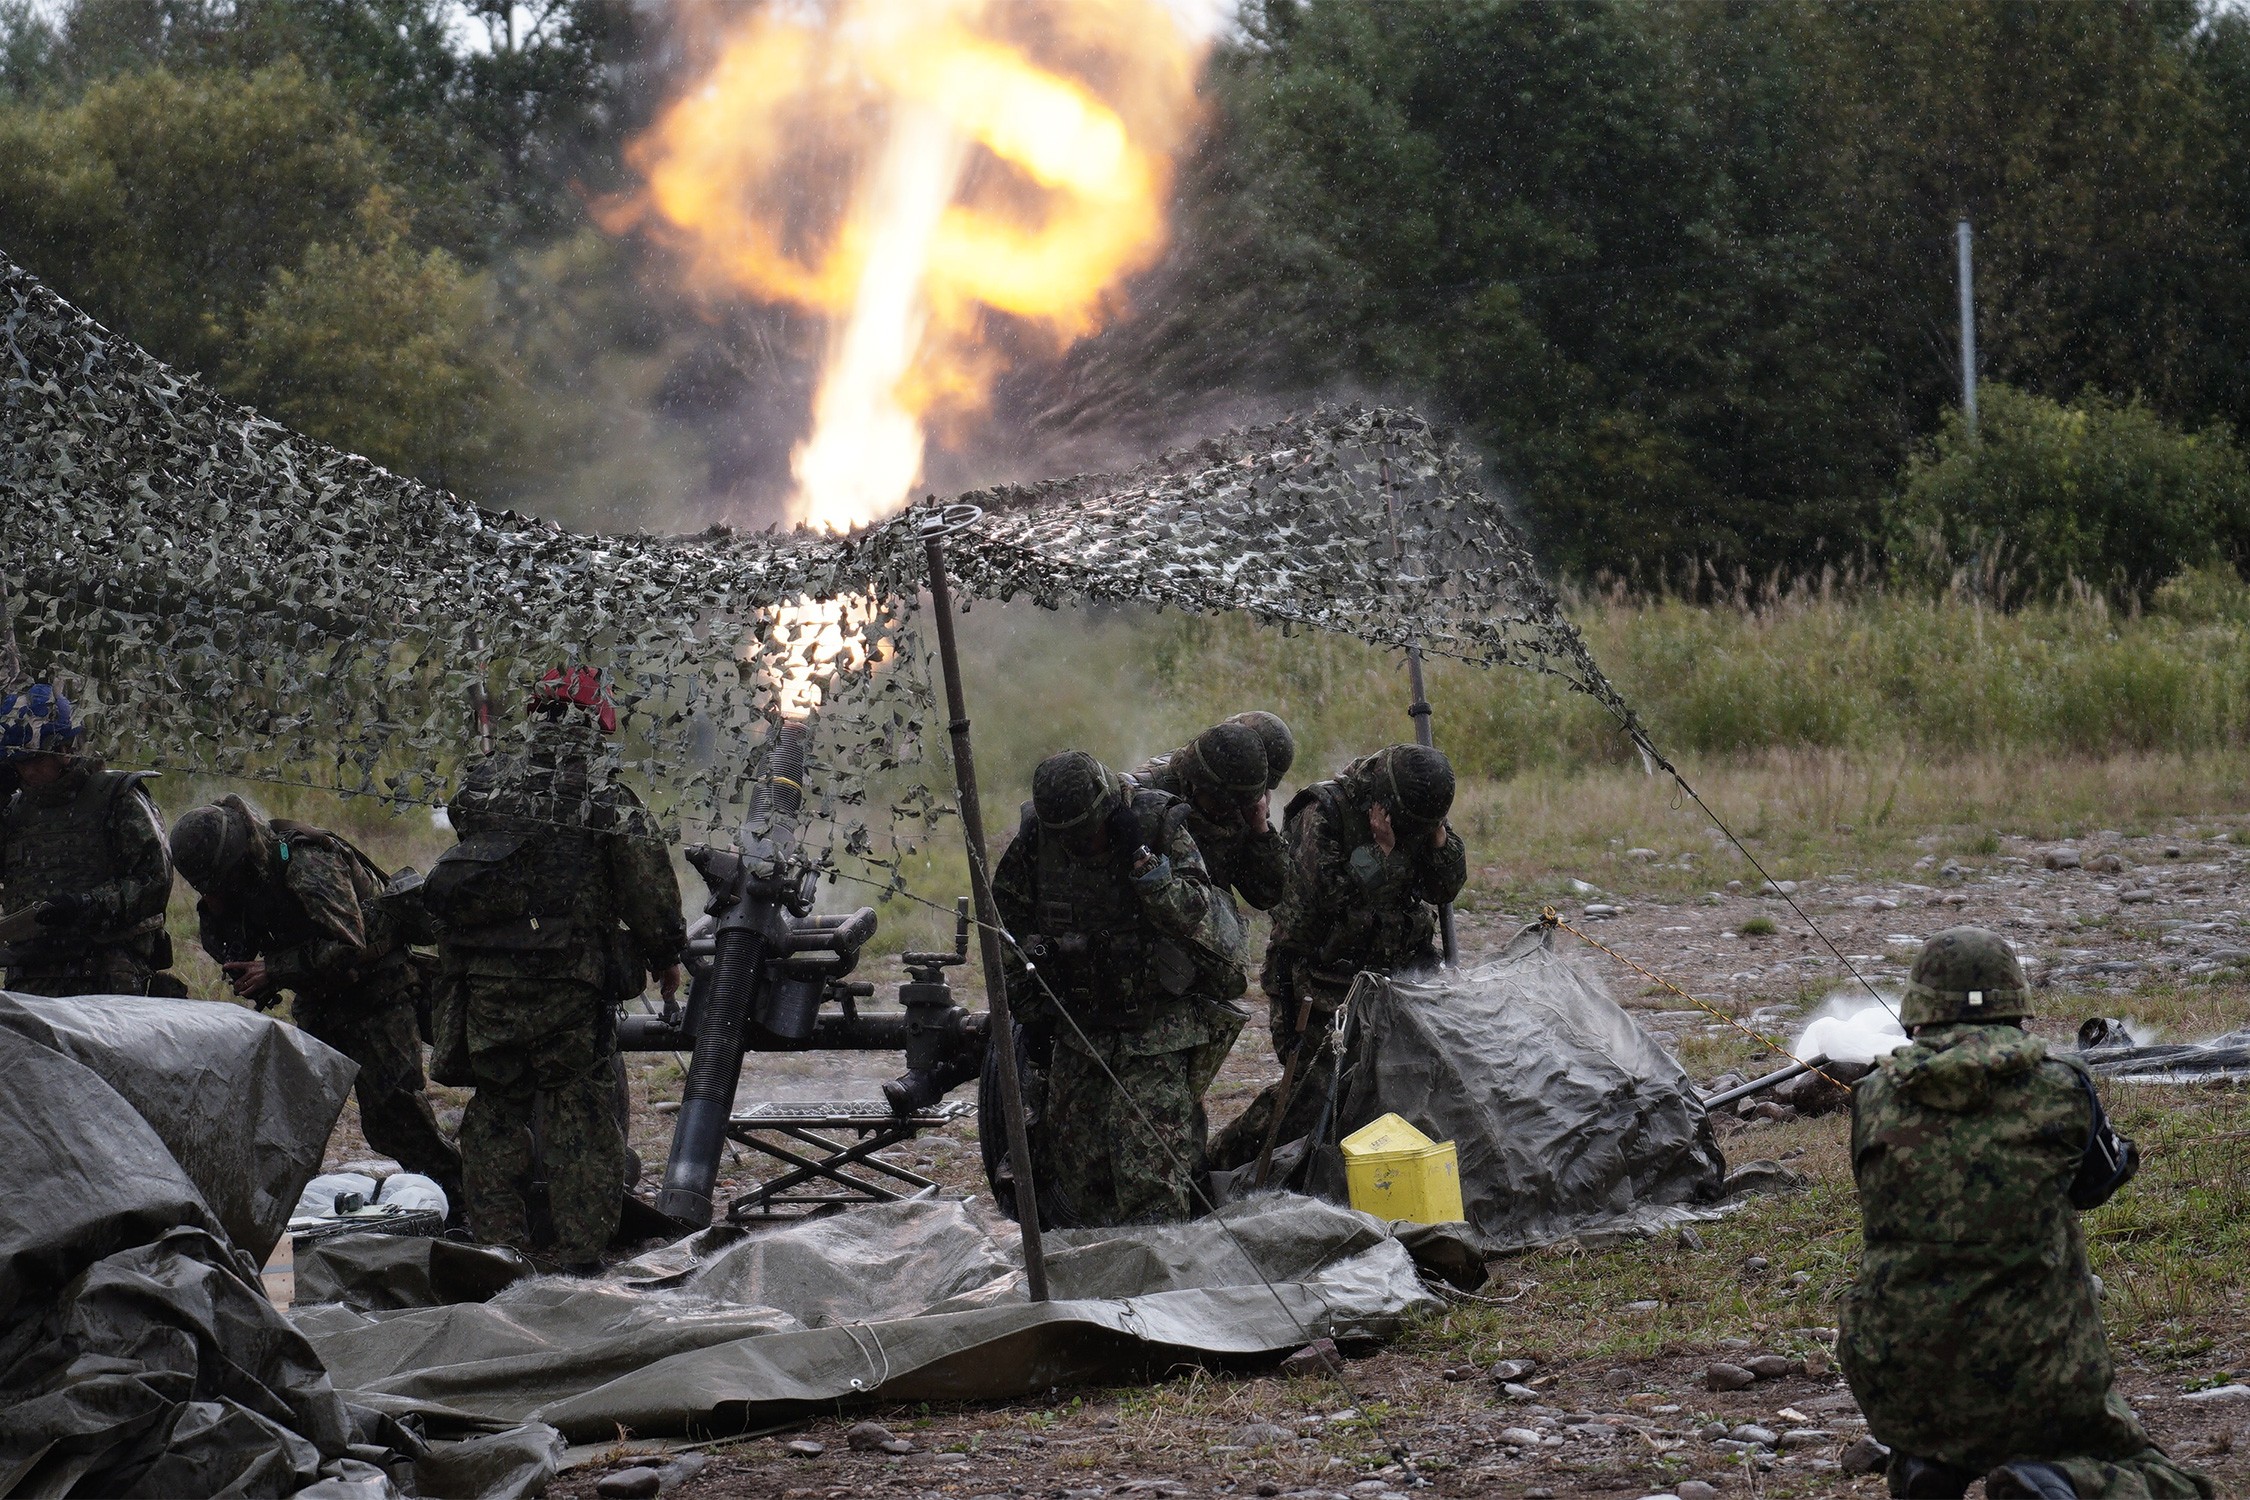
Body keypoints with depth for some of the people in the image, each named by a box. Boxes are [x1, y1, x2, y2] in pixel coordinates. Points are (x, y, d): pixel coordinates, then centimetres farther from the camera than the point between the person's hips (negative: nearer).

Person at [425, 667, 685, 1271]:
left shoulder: (481, 784, 4)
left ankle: (496, 1238, 18)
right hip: (570, 987, -3)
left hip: (483, 981, 3)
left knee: (497, 1108, 14)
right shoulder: (608, 800, -6)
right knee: (579, 1111, 5)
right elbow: (650, 890, -4)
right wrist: (665, 956, 11)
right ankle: (577, 1249, 4)